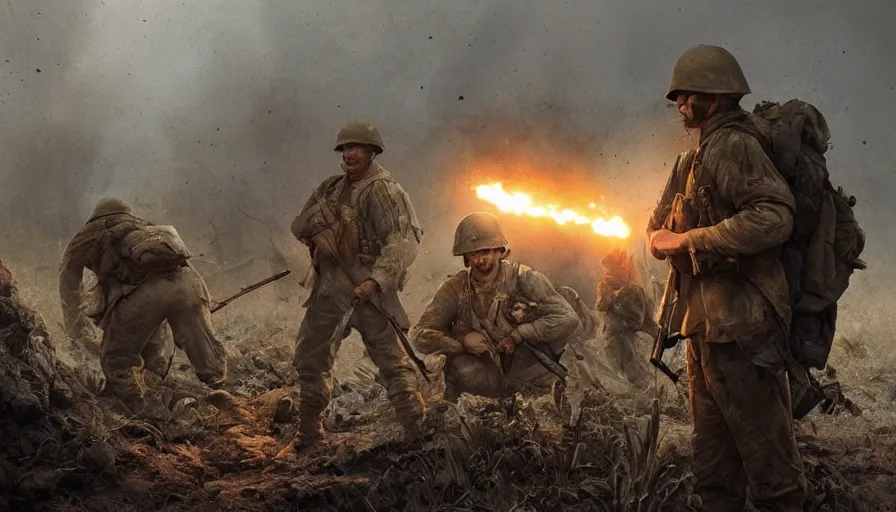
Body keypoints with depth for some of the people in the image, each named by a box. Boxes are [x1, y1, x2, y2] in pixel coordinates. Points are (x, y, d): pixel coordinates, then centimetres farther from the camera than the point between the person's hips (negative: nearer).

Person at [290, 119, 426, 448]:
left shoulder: (382, 190, -10)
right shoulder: (332, 188, 15)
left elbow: (403, 240, -21)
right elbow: (299, 223, 18)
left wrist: (375, 280, -32)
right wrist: (316, 231, -7)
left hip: (366, 289, -8)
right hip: (329, 288, 8)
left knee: (392, 362, -8)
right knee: (310, 360, 14)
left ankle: (418, 433, -6)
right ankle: (309, 437, 26)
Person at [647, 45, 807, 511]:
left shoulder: (732, 144, -11)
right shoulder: (708, 150, 19)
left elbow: (773, 216, -24)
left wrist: (686, 240, -20)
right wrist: (668, 235, 9)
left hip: (739, 324, -10)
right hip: (708, 326, 10)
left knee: (765, 451, -5)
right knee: (714, 461, 15)